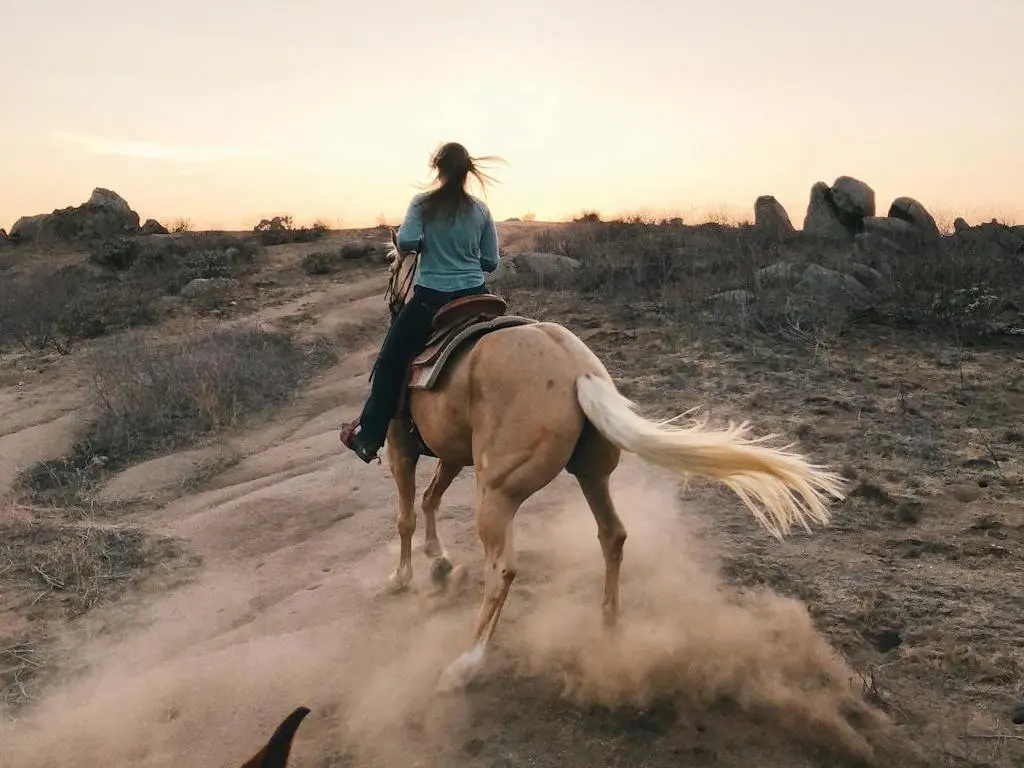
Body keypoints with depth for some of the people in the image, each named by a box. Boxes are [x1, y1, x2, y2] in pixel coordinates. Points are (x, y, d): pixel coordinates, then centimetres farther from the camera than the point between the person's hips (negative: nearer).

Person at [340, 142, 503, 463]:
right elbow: (491, 262, 5)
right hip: (475, 298, 2)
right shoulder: (481, 210, 2)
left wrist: (427, 246, 4)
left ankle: (368, 436, 14)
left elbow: (405, 241, -18)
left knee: (390, 362, 11)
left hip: (430, 300, -2)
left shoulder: (423, 204, -5)